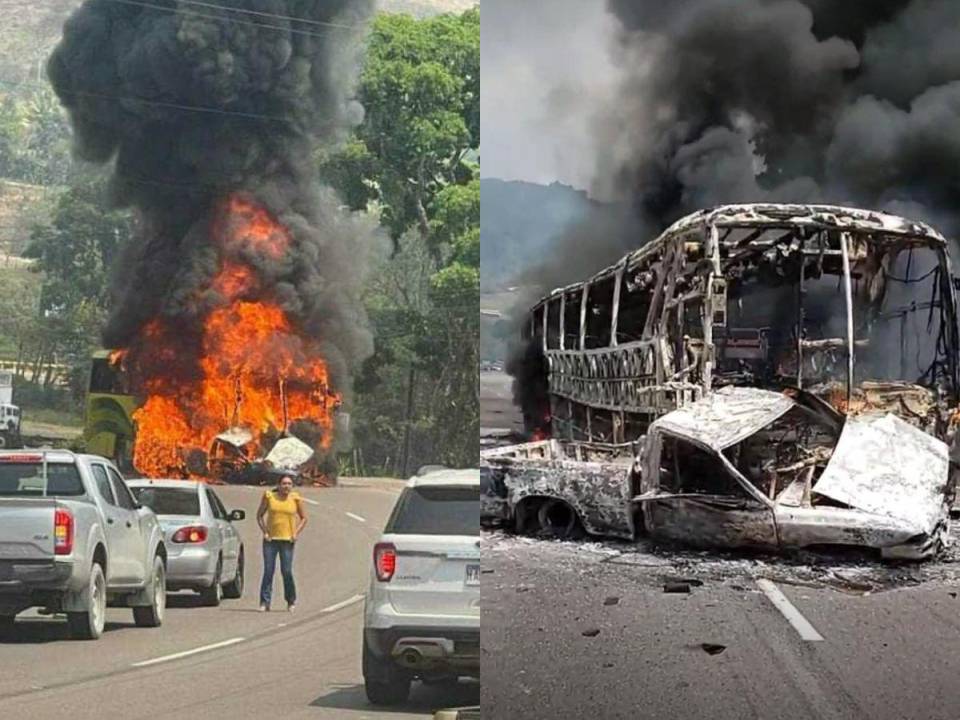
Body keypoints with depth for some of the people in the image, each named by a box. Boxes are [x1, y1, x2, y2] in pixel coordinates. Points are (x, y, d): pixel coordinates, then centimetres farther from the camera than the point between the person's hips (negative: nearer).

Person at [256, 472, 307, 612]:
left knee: (286, 571, -3)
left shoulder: (295, 499, 2)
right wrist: (264, 531, -1)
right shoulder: (269, 497, 1)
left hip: (287, 540, 0)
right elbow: (259, 515, 10)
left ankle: (291, 601, 15)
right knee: (268, 571, -3)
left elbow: (303, 518, 12)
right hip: (270, 539, 0)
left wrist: (296, 533, 0)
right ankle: (265, 603, 0)